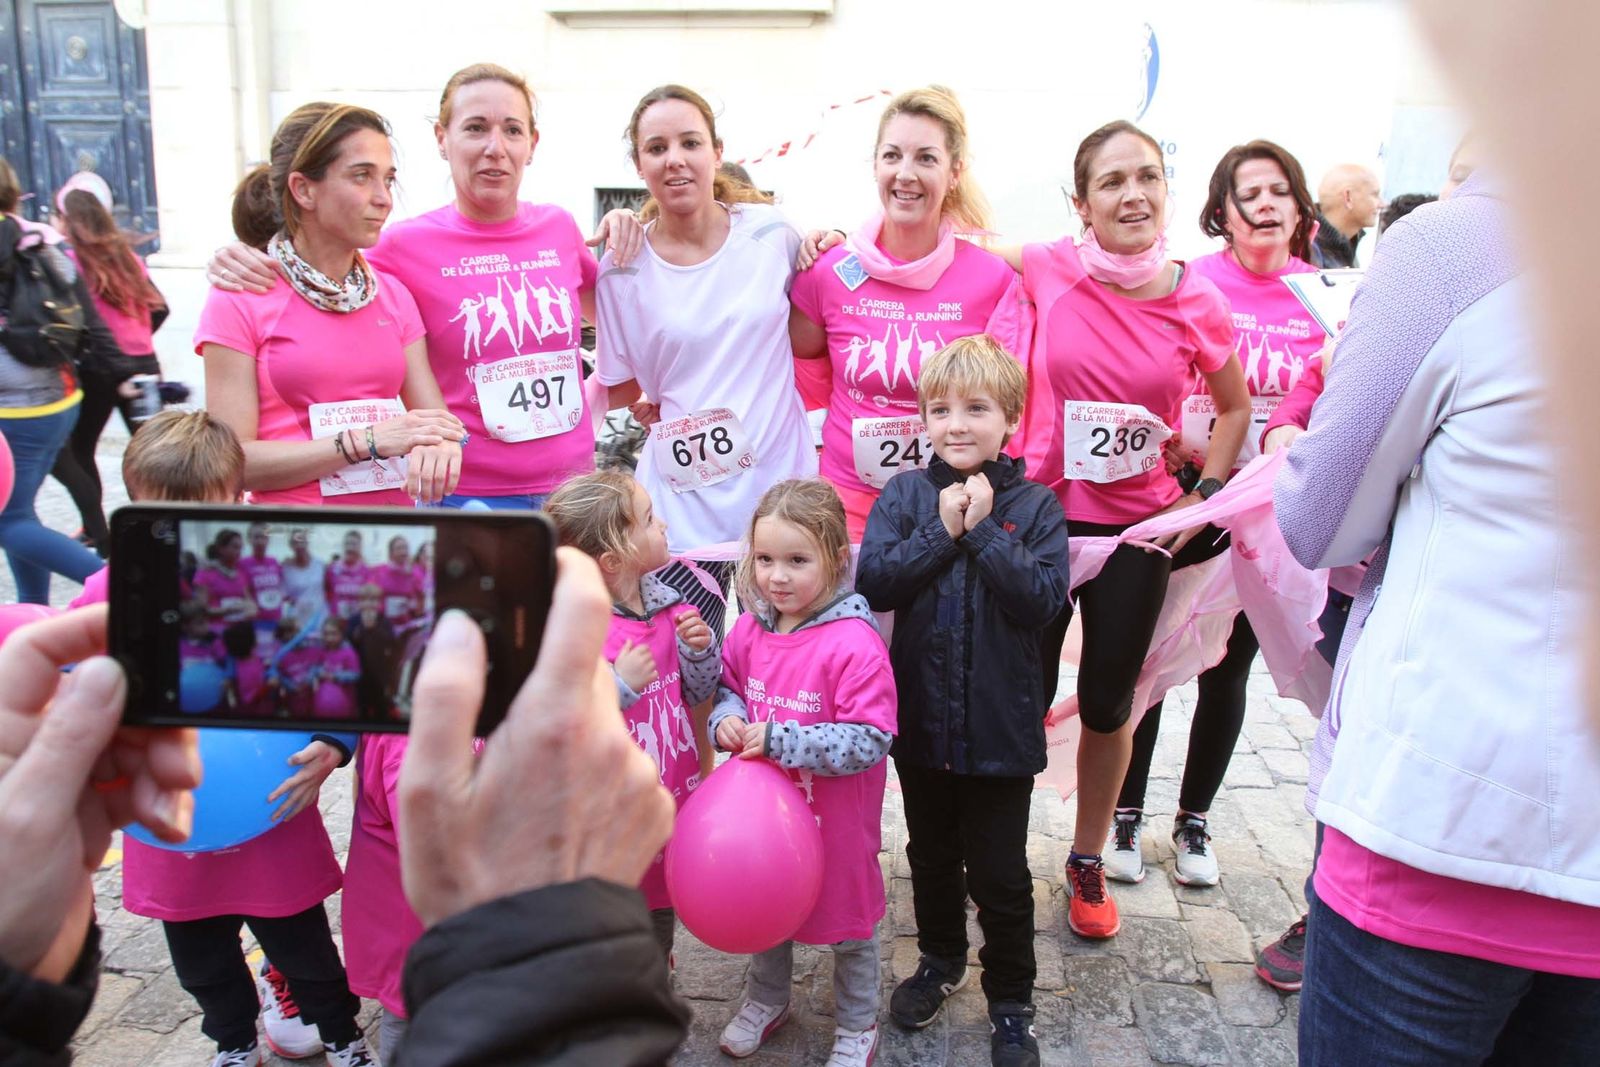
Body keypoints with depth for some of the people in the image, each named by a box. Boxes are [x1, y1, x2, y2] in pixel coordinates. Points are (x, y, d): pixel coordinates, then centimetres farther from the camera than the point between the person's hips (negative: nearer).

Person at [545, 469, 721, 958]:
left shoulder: (666, 602, -3)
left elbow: (696, 693, 8)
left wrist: (700, 648, -11)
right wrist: (619, 685, -32)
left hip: (672, 801, 7)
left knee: (663, 916, 27)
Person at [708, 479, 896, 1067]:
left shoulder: (855, 644, -25)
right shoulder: (749, 629, -7)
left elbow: (870, 740, -25)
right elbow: (727, 687, 10)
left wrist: (778, 740, -29)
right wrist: (728, 719, -13)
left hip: (836, 818, -5)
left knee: (847, 915, 17)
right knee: (764, 908, 26)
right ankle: (766, 1000, 53)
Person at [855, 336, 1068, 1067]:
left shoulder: (1035, 505, -7)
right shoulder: (905, 495, -2)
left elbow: (1045, 597, -18)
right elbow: (872, 583, -13)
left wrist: (983, 530, -20)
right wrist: (942, 532, -19)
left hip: (1000, 724, -2)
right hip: (921, 717, 3)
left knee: (999, 872, 11)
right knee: (931, 853, 22)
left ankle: (1010, 1001, 31)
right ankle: (941, 959, 46)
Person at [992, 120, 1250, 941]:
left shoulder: (1196, 303, -4)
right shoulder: (1046, 272, -11)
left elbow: (1234, 406, 11)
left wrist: (1205, 494, 3)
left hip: (1140, 526, 2)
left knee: (1108, 703, 13)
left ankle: (1088, 861, 36)